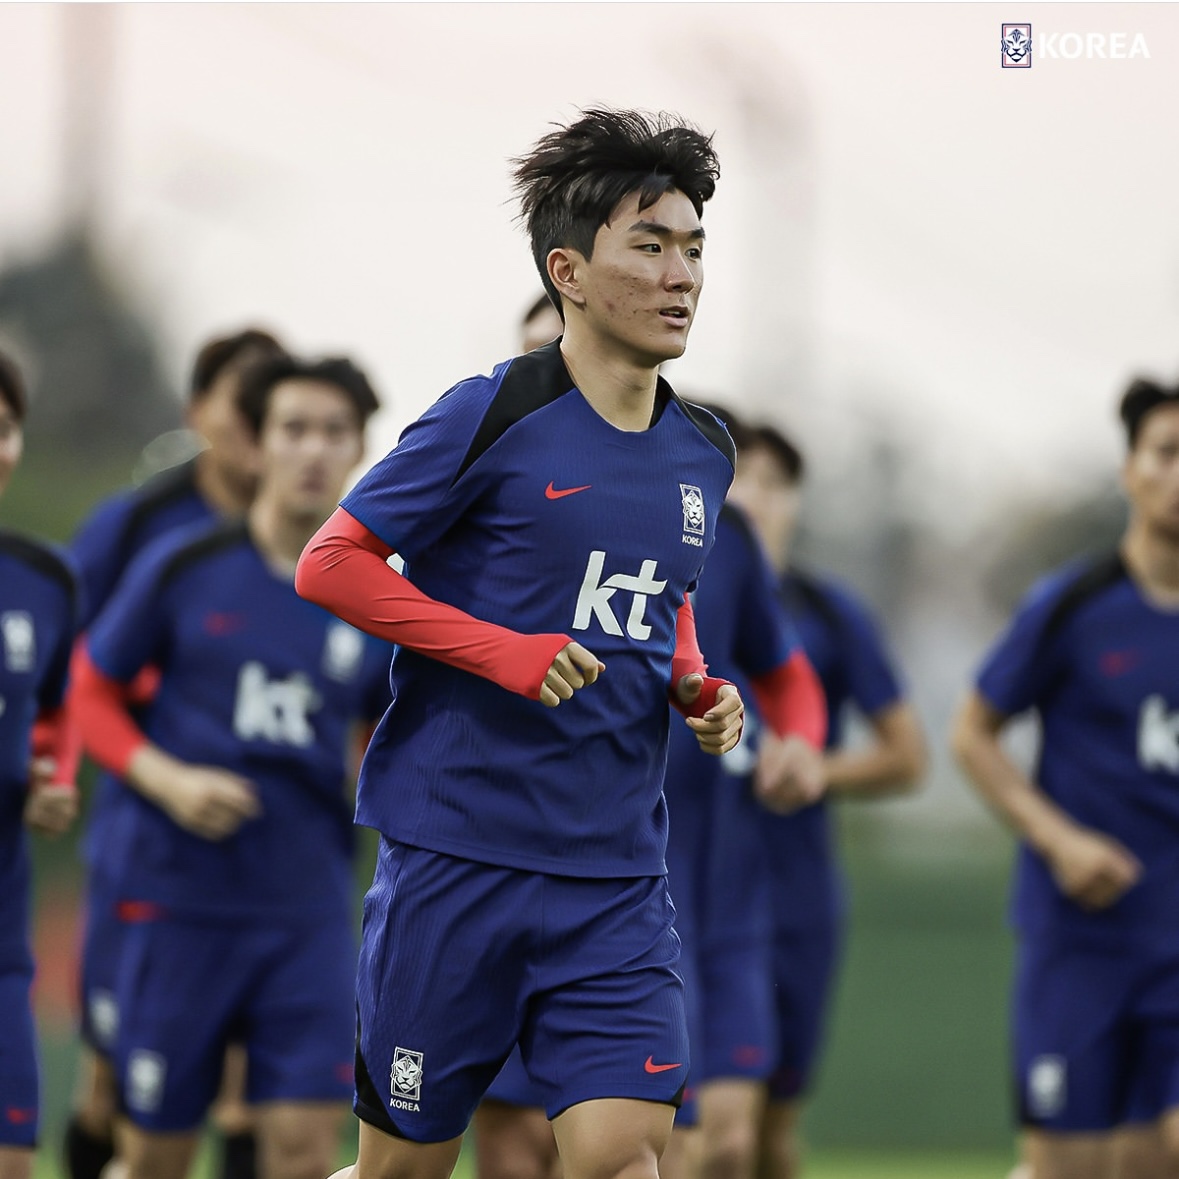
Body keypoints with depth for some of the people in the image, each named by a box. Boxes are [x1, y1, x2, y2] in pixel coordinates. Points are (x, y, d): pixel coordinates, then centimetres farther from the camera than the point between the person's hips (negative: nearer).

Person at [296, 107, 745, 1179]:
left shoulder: (704, 453, 11)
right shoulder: (493, 418, -9)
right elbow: (330, 563, -7)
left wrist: (696, 690, 6)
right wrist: (504, 652, -16)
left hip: (618, 879, 5)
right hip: (457, 860, -4)